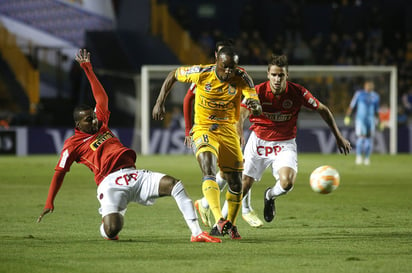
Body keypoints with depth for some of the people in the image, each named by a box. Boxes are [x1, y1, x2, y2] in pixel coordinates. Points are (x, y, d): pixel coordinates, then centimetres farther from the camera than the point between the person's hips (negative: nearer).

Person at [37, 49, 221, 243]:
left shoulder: (101, 125, 23)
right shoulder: (73, 144, 7)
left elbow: (101, 97, 28)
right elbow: (59, 172, 6)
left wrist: (88, 69, 26)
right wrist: (49, 203, 0)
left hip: (134, 175, 6)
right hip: (110, 183, -6)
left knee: (174, 184, -15)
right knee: (112, 230, -27)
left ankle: (196, 233, -18)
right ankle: (106, 228, 16)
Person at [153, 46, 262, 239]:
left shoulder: (241, 79, -12)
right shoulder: (201, 73, -14)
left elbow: (258, 110, -20)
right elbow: (173, 75, 4)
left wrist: (254, 105, -45)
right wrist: (160, 103, 1)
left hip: (228, 131, 3)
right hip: (203, 129, -3)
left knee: (236, 182, 6)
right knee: (209, 172, -26)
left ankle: (231, 224, 29)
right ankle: (219, 220, -43)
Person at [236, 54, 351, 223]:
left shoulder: (297, 92, -14)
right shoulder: (258, 92, -16)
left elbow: (323, 110, 0)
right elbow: (241, 116, -21)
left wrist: (338, 137, 4)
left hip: (285, 144, 0)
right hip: (258, 141, 0)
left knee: (287, 183, -24)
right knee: (242, 186, 0)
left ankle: (270, 196, 12)